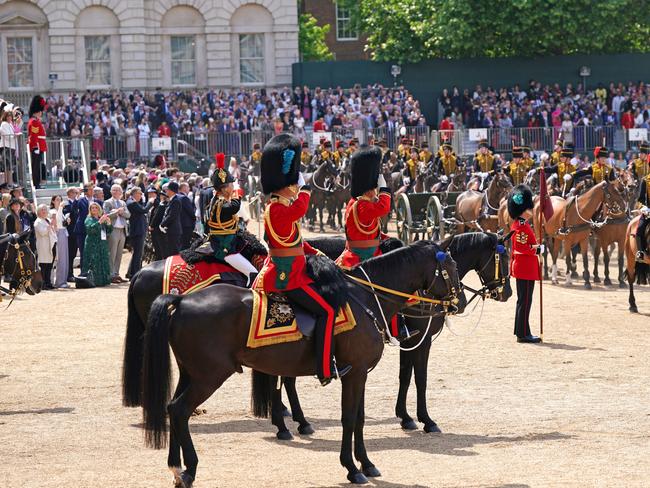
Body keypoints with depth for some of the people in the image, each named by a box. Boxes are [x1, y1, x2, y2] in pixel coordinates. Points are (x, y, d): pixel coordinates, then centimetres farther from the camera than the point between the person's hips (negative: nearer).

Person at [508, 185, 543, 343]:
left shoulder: (518, 225, 12)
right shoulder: (522, 227, -19)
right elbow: (522, 249, -24)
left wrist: (535, 246, 11)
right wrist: (538, 250, -16)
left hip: (521, 268, 11)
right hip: (526, 269, -11)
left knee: (523, 300, 15)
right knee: (525, 301, -6)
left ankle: (520, 331, 21)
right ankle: (523, 334, -3)